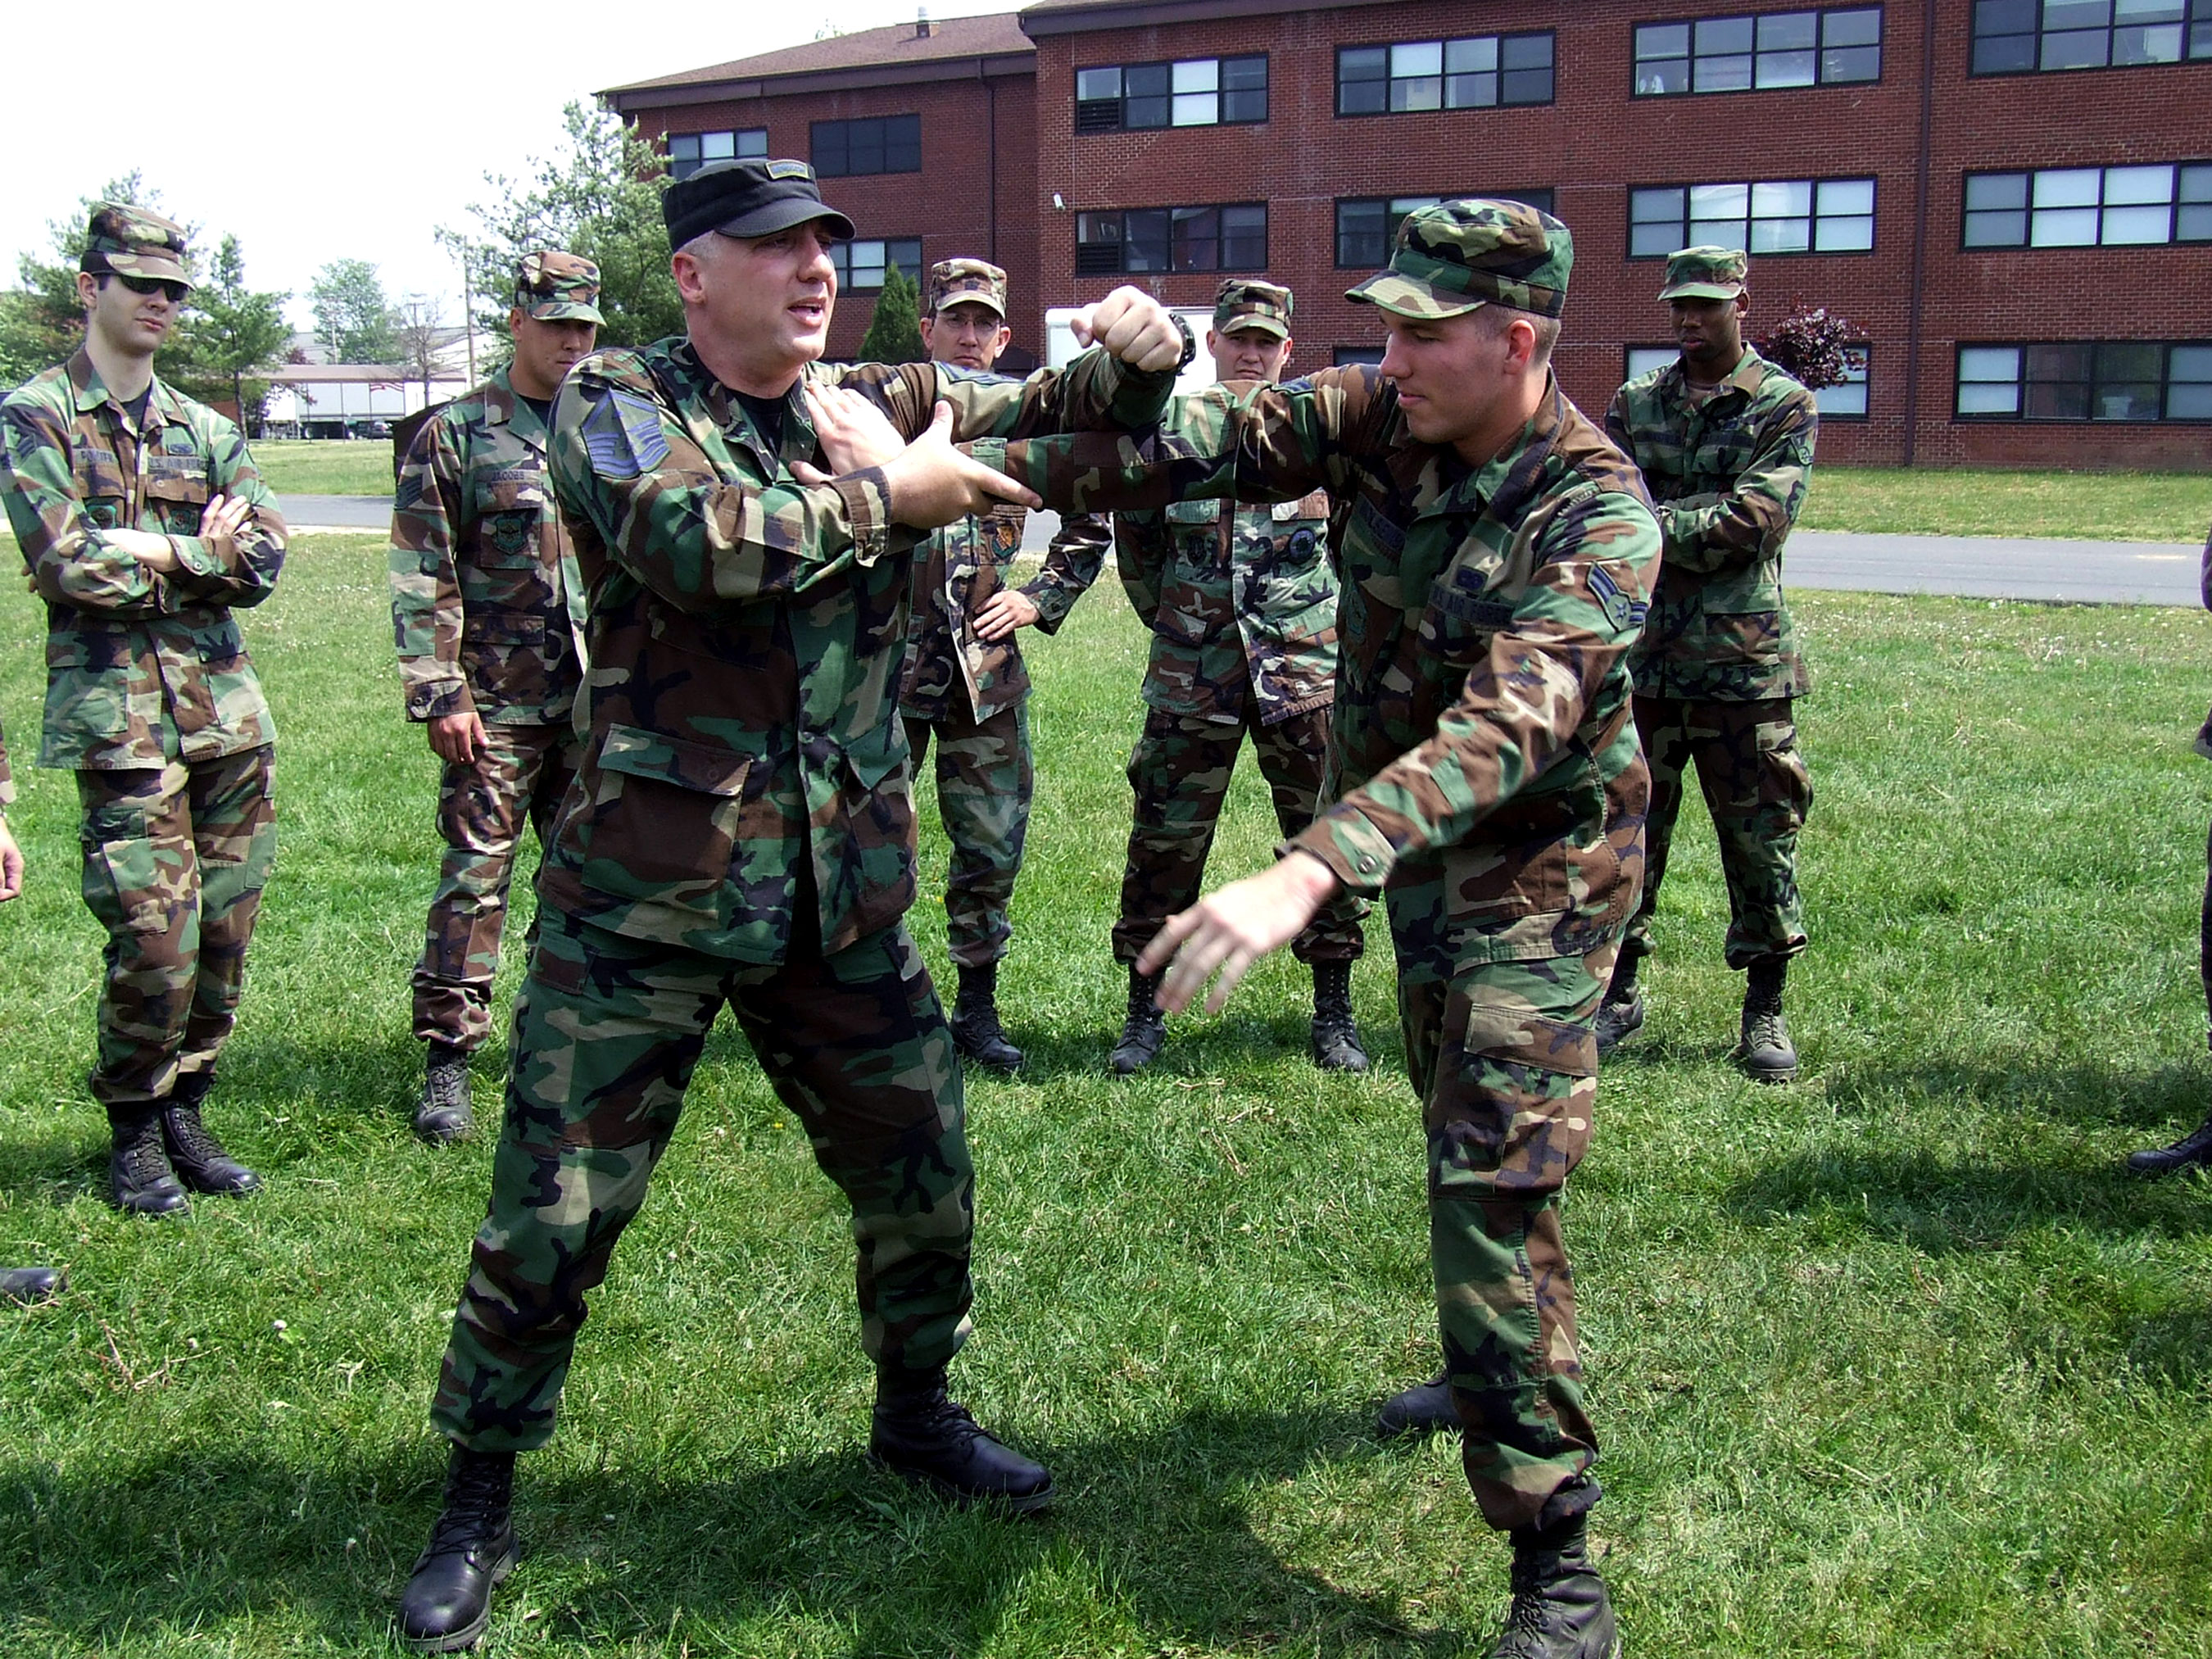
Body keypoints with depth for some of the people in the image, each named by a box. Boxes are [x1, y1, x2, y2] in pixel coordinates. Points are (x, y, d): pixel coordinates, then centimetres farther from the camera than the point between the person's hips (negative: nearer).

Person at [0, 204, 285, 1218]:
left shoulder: (205, 430, 16)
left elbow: (265, 560, 5)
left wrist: (153, 549, -8)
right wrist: (199, 554, -4)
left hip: (227, 705, 5)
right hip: (121, 713, -5)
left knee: (224, 937, 6)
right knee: (156, 945, -8)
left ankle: (184, 1113, 23)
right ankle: (134, 1134, 13)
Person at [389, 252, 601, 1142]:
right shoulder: (453, 433, -2)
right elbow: (421, 578, -5)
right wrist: (440, 694, -12)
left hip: (599, 699, 5)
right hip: (499, 701, -4)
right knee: (476, 872, -4)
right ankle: (447, 1061, 4)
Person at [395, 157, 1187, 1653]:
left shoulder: (883, 407, 8)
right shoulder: (616, 403, -5)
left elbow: (1072, 407, 5)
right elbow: (687, 534, -25)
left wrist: (1138, 347, -17)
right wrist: (889, 498, -16)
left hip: (843, 900, 4)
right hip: (645, 899, -4)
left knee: (921, 1174, 15)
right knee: (554, 1212, 4)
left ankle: (916, 1408, 41)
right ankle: (479, 1500, 25)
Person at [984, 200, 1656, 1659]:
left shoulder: (1598, 514, -28)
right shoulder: (1379, 418, -9)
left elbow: (1509, 726, -42)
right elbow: (1202, 445, -14)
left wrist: (1308, 874, -55)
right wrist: (991, 466, -29)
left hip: (1537, 871, -7)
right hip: (1412, 848, 7)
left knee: (1494, 1181, -15)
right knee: (1460, 1135, 23)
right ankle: (1496, 1376, 47)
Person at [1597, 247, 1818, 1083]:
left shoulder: (1784, 404, 1)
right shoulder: (1635, 402, 11)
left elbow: (1761, 518, -13)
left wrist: (1655, 523, -13)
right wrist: (1708, 523, -14)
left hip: (1743, 659, -3)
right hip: (1643, 653, 3)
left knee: (1759, 837, 4)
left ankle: (1765, 1010, 17)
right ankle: (1619, 991, 23)